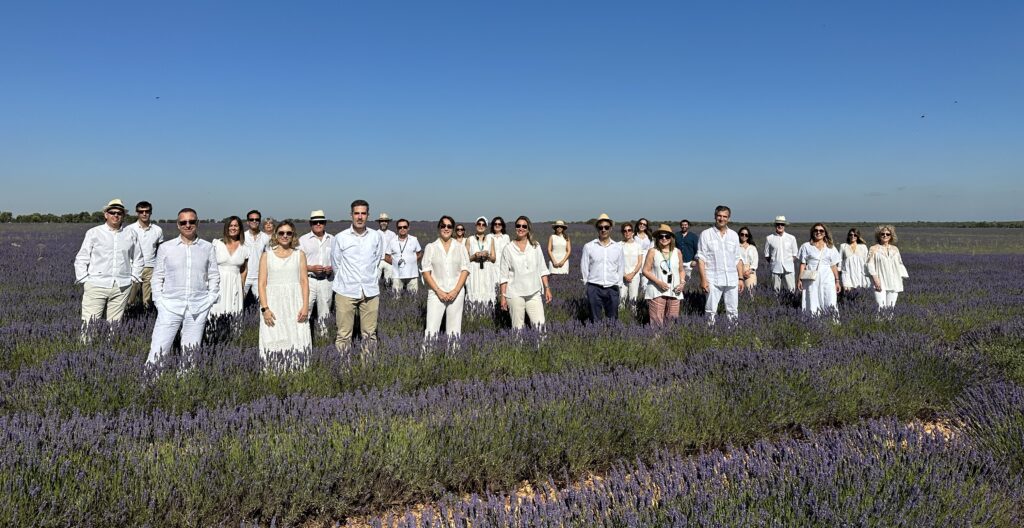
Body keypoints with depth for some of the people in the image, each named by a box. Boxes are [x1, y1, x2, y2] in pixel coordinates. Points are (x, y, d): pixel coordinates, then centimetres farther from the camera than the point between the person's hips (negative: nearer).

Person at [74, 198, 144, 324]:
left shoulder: (131, 234, 10)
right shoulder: (93, 233, 4)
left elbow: (138, 259, 19)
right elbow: (81, 259, 6)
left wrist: (134, 278, 11)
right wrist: (83, 280, 0)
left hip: (122, 287, 2)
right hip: (96, 285, -2)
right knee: (89, 324, -6)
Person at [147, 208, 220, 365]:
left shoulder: (207, 247, 7)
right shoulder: (165, 247, 5)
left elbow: (214, 276, 11)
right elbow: (157, 277, 7)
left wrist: (210, 300, 3)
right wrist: (159, 302, 0)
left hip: (198, 309, 1)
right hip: (169, 307, -1)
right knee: (158, 351, -6)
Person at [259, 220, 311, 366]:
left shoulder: (299, 255, 10)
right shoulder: (266, 255, 8)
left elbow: (304, 281, 5)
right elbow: (262, 284, 3)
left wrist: (305, 306, -7)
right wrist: (265, 308, -9)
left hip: (295, 302, 0)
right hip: (273, 302, 0)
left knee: (296, 341, -4)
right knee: (274, 341, -4)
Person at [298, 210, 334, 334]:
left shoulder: (332, 240, 10)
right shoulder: (303, 240, 2)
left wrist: (332, 268, -6)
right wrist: (311, 268, -17)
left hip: (327, 280, 3)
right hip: (309, 280, -3)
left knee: (324, 312, 11)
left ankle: (322, 330, 28)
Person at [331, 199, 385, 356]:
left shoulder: (377, 236, 5)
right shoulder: (340, 237, 0)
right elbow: (335, 264, 9)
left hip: (370, 291, 2)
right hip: (346, 291, -2)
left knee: (369, 334, 6)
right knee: (344, 334, -1)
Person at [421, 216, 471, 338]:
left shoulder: (460, 247, 8)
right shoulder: (430, 247, 5)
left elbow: (465, 270, 4)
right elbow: (426, 272, 1)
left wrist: (455, 291, -8)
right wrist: (438, 291, -9)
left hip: (456, 293, 1)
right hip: (436, 293, -1)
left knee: (454, 329, 2)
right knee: (432, 329, -9)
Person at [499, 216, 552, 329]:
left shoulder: (535, 246, 6)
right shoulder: (508, 249, 0)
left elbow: (542, 270, 9)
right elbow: (503, 275, 1)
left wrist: (547, 288, 3)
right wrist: (503, 296, -2)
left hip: (534, 293, 2)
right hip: (515, 294, -2)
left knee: (540, 324, -7)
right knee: (518, 327, 1)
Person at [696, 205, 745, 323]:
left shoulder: (733, 235, 13)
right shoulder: (706, 234, 1)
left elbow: (738, 259, 15)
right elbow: (700, 258, -3)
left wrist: (741, 278, 8)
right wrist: (703, 279, -11)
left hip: (732, 280, 4)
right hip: (713, 281, -4)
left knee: (733, 311, 5)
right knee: (711, 310, -4)